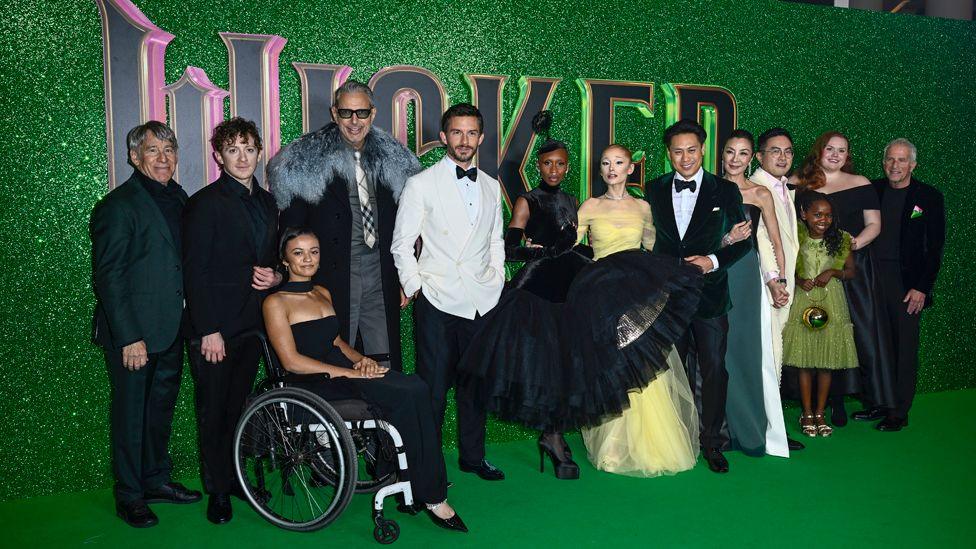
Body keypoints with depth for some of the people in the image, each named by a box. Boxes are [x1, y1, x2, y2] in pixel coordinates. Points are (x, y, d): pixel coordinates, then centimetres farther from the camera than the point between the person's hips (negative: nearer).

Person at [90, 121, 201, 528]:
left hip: (170, 330, 7)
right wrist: (129, 338, -19)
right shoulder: (118, 205, -14)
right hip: (133, 333, -7)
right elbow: (108, 276, -16)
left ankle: (157, 481, 34)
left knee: (162, 407, 18)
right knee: (131, 414, 6)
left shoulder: (178, 197, 9)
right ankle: (129, 496, 21)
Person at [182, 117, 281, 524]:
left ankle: (235, 477, 28)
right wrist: (209, 330, -16)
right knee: (213, 411, 6)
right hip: (214, 327, -5)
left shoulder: (267, 202, 12)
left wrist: (277, 276, -1)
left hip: (253, 322, 5)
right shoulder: (204, 203, -8)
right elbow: (195, 272, -12)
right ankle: (218, 490, 18)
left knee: (238, 407, 14)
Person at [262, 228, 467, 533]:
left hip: (341, 368, 7)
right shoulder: (276, 302, -3)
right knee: (406, 396, -27)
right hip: (312, 383, -7)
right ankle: (431, 496, -13)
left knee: (417, 388, -23)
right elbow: (292, 361, -11)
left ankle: (429, 492, -19)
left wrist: (360, 358, 2)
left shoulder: (323, 293, 20)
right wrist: (351, 373, -16)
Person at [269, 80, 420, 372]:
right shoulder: (306, 160, -3)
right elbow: (291, 229, -2)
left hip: (381, 278, 4)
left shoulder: (392, 160, 10)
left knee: (385, 366, 8)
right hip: (332, 277, -3)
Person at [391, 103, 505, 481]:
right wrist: (414, 288, -7)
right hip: (437, 300, -4)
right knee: (433, 386, 0)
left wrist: (497, 283, 10)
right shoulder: (421, 184, -1)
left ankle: (472, 456, 26)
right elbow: (401, 244, -1)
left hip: (482, 301, 4)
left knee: (476, 382, 12)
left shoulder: (491, 187, 14)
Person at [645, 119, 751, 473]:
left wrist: (714, 260, -12)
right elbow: (648, 238, 10)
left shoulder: (725, 191, 1)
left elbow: (743, 241, 3)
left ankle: (712, 443, 13)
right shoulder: (654, 190, 6)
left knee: (714, 369, -1)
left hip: (710, 294, -2)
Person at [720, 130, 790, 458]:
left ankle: (749, 430, 15)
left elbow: (775, 243, 9)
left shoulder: (760, 194, 3)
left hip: (746, 275, -1)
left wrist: (779, 280, 5)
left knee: (745, 348, 1)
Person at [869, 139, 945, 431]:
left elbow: (935, 247, -2)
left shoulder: (929, 196, -1)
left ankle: (899, 412, 10)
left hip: (907, 282, -2)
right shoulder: (871, 190, 6)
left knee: (905, 347, 2)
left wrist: (922, 288, -7)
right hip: (871, 276, 2)